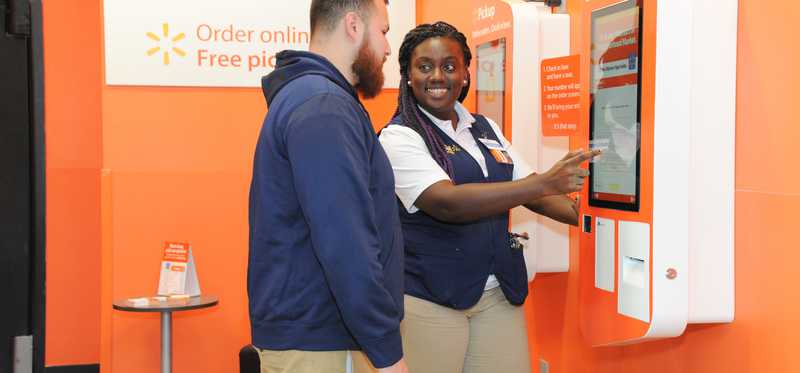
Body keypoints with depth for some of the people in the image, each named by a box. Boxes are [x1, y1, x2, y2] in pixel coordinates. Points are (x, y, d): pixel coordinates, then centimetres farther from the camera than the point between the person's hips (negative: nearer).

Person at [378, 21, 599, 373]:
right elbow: (447, 202, -24)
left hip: (500, 291, 6)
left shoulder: (486, 129, 11)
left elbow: (529, 192, 13)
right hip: (429, 297, -5)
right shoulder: (399, 136, -9)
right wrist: (546, 182, -28)